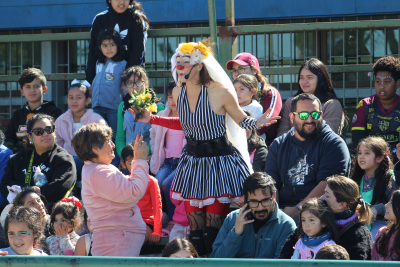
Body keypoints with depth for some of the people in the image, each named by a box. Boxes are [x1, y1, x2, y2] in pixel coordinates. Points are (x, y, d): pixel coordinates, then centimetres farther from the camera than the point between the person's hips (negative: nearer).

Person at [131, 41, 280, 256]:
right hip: (192, 161, 5)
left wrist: (257, 123, -25)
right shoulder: (178, 93, 2)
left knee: (214, 229, -9)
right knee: (195, 227, 5)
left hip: (220, 162, -5)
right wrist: (151, 119, 16)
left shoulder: (219, 92, -15)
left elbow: (242, 121, -5)